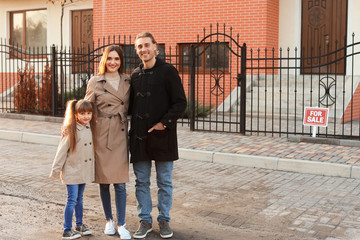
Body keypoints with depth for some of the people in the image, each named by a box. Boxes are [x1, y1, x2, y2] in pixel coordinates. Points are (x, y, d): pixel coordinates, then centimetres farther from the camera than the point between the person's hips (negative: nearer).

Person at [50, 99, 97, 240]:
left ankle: (79, 225, 31)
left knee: (79, 198, 18)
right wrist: (56, 170, -9)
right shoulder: (71, 130, -16)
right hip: (72, 171, -6)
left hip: (85, 170, 6)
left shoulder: (91, 128, 2)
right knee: (72, 200, -3)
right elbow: (62, 151, -12)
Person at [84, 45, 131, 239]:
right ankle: (108, 220, 25)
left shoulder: (127, 82, 7)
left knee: (120, 183, 0)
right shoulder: (95, 82, 0)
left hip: (120, 134, 1)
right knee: (104, 181, 8)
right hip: (101, 134, -1)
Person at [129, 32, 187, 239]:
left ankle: (164, 220, 21)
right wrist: (133, 128, 6)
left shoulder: (168, 71, -4)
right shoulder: (135, 75, 10)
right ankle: (145, 220, 22)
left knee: (165, 182, 7)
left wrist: (164, 123, -14)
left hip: (163, 136, -4)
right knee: (141, 182, 9)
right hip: (139, 136, 4)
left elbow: (181, 103, -8)